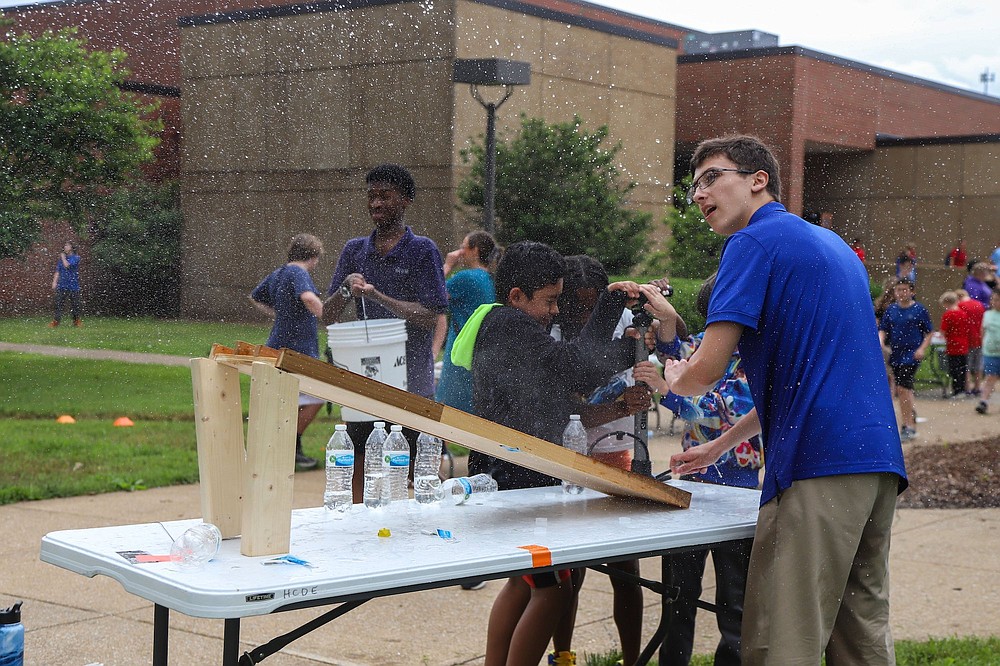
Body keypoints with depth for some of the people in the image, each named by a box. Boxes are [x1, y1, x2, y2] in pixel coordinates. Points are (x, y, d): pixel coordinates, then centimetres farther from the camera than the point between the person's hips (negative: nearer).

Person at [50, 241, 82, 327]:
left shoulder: (76, 258, -1)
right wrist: (54, 282, 1)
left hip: (73, 285, -3)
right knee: (58, 303, -5)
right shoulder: (61, 258, 13)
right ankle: (55, 321, -4)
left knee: (75, 304, 4)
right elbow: (57, 271, 11)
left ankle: (76, 321, 18)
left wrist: (63, 257, -2)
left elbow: (67, 265, -17)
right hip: (62, 285, 3)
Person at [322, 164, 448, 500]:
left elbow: (430, 317, -12)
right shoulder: (355, 250, 11)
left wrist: (376, 296, -18)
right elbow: (327, 317, 10)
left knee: (418, 474, 1)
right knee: (360, 472, 6)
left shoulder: (422, 250, -2)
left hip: (412, 383, -4)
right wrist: (345, 291, -11)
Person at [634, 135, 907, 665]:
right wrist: (719, 447, 33)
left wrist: (668, 380, 15)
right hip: (880, 460, 10)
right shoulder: (832, 245, 25)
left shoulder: (753, 242, -3)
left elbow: (706, 372, -10)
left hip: (818, 463, -10)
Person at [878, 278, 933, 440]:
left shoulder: (919, 309, -2)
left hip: (912, 353, -5)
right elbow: (883, 330, 11)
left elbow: (929, 332, 1)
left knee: (903, 387, -16)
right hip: (895, 353, 5)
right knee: (902, 390, 10)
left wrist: (922, 349, -11)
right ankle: (908, 423, 21)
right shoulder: (890, 310, 10)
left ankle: (909, 425, -10)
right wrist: (881, 341, -10)